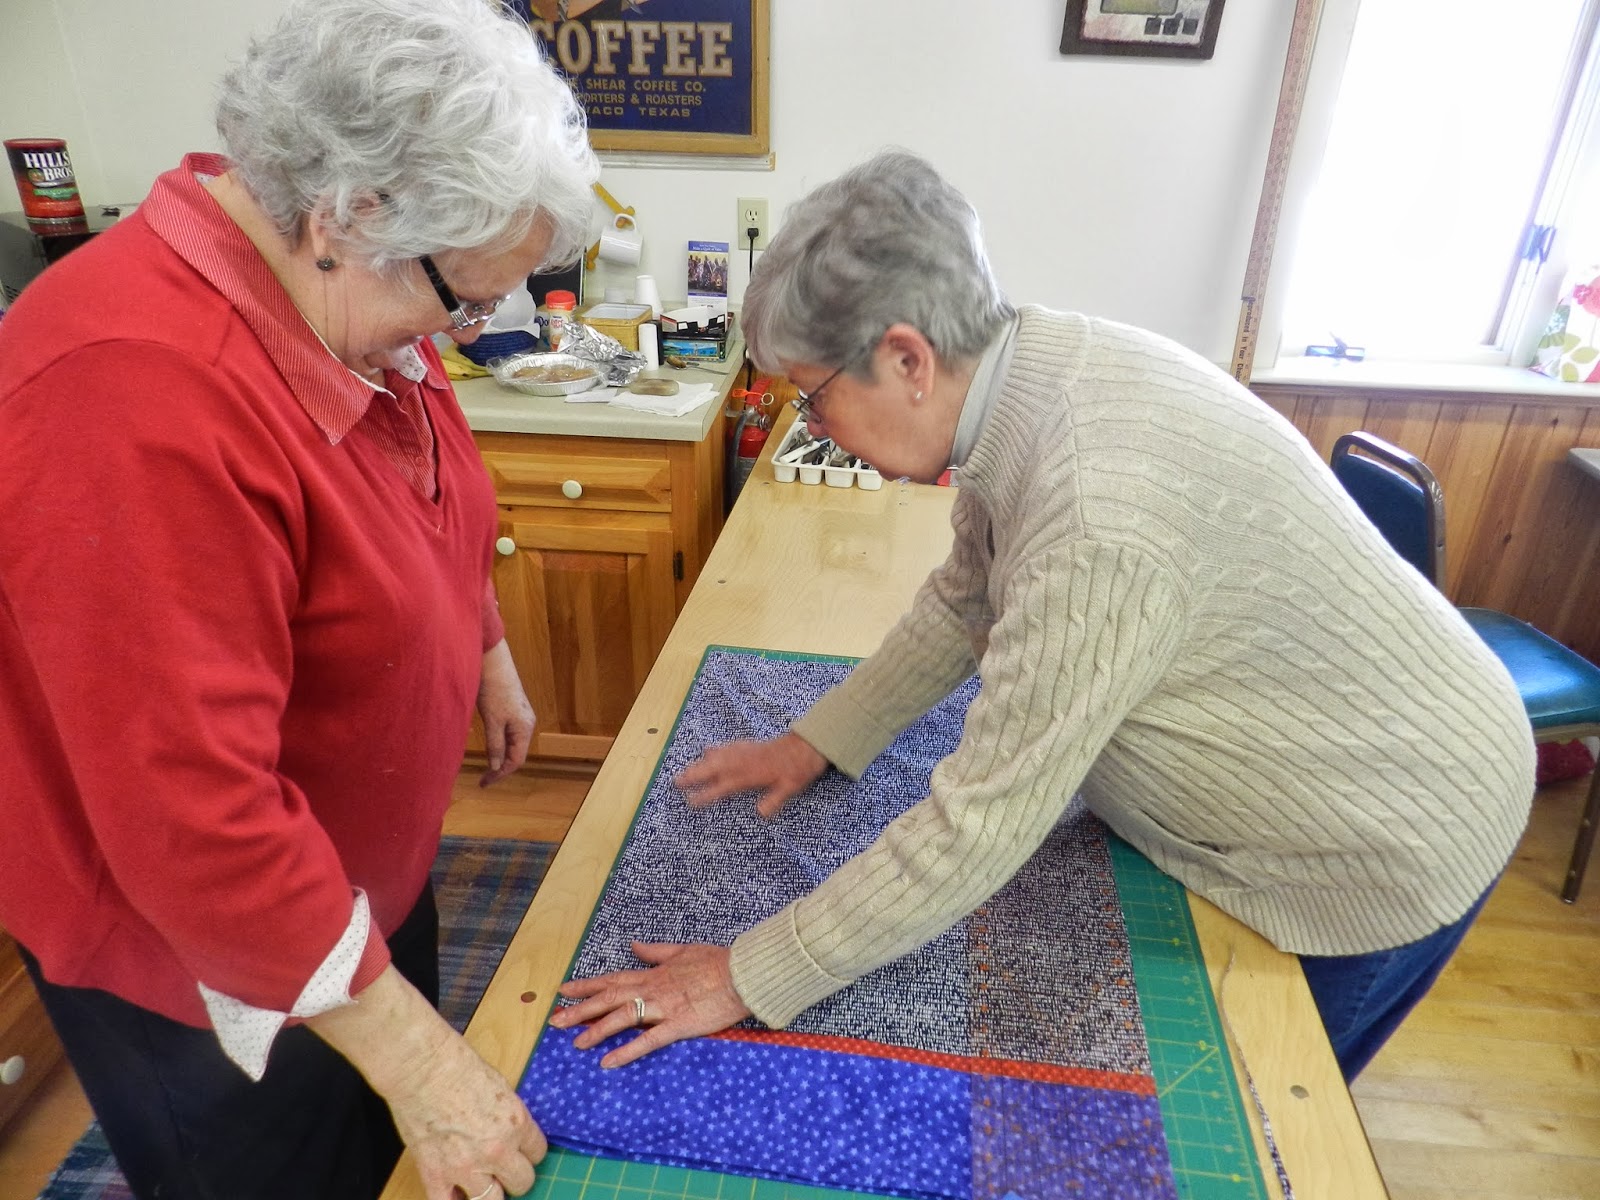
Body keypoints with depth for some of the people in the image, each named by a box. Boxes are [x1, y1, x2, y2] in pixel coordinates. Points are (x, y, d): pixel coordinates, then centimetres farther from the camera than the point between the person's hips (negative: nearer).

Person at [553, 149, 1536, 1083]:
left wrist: (749, 978, -24)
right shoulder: (1034, 360, -11)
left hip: (1390, 849, -7)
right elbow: (965, 602, 2)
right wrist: (818, 742, 3)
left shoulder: (1101, 524, -41)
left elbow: (978, 831, -35)